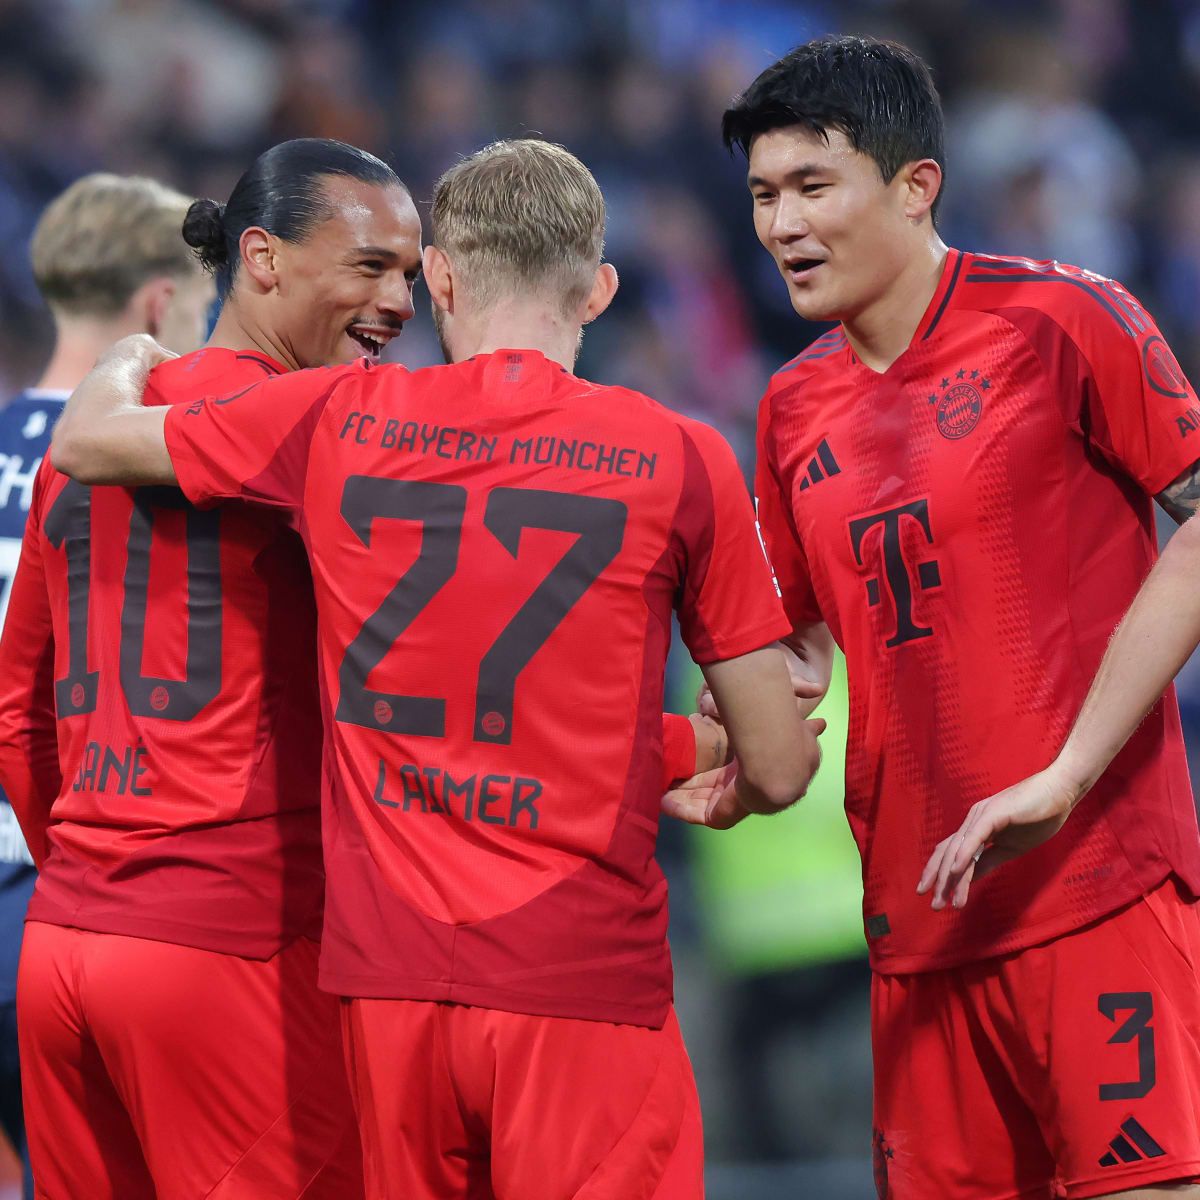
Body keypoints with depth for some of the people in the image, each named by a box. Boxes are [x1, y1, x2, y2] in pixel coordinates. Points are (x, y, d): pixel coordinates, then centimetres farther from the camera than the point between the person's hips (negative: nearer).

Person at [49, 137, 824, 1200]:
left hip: (386, 969, 3)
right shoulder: (681, 460, -2)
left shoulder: (335, 423, 3)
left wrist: (133, 358, 43)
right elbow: (779, 772, 1)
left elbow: (82, 441, 21)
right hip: (583, 977, -3)